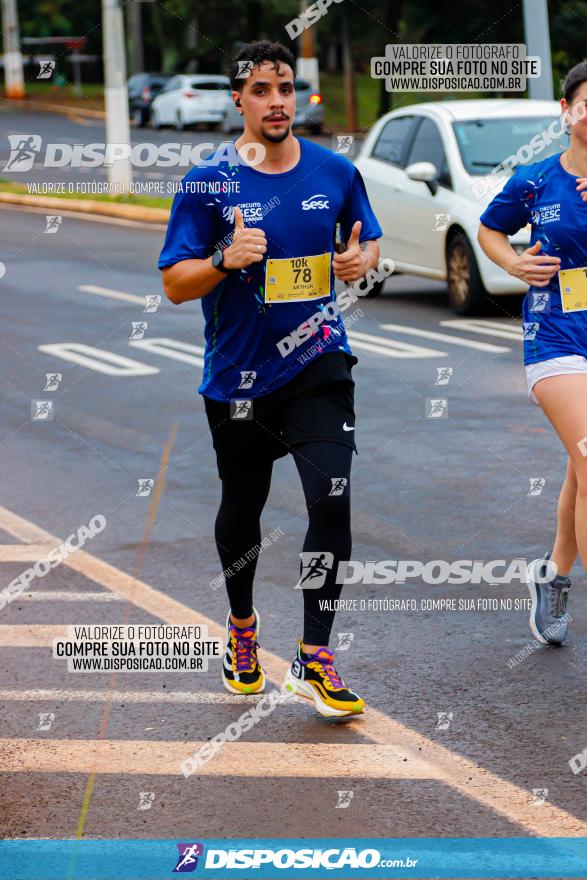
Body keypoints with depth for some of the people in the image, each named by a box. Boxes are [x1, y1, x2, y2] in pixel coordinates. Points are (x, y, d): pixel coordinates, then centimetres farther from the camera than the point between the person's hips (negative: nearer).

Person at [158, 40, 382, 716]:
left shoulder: (335, 172, 0)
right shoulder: (209, 183, -7)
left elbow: (368, 239, 17)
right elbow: (174, 284, -6)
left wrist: (362, 260, -7)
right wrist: (226, 260, -25)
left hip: (318, 365, 0)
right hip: (237, 376, 0)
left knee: (331, 504, -16)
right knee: (241, 514, 16)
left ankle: (314, 660, -7)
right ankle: (242, 626, 43)